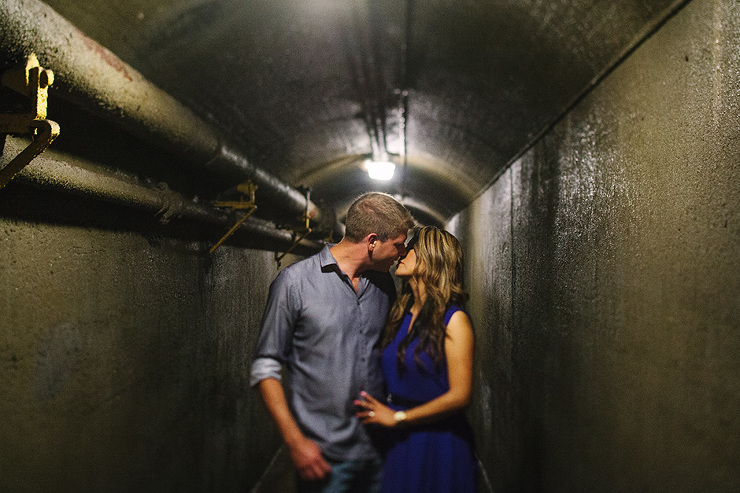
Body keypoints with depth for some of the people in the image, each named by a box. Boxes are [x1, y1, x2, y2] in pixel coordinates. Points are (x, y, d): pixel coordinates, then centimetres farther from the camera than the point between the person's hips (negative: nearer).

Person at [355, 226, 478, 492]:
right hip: (400, 442, 6)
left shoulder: (453, 319, -13)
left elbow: (459, 395, -17)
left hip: (438, 442, -6)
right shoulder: (400, 315, 7)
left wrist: (397, 418, -11)